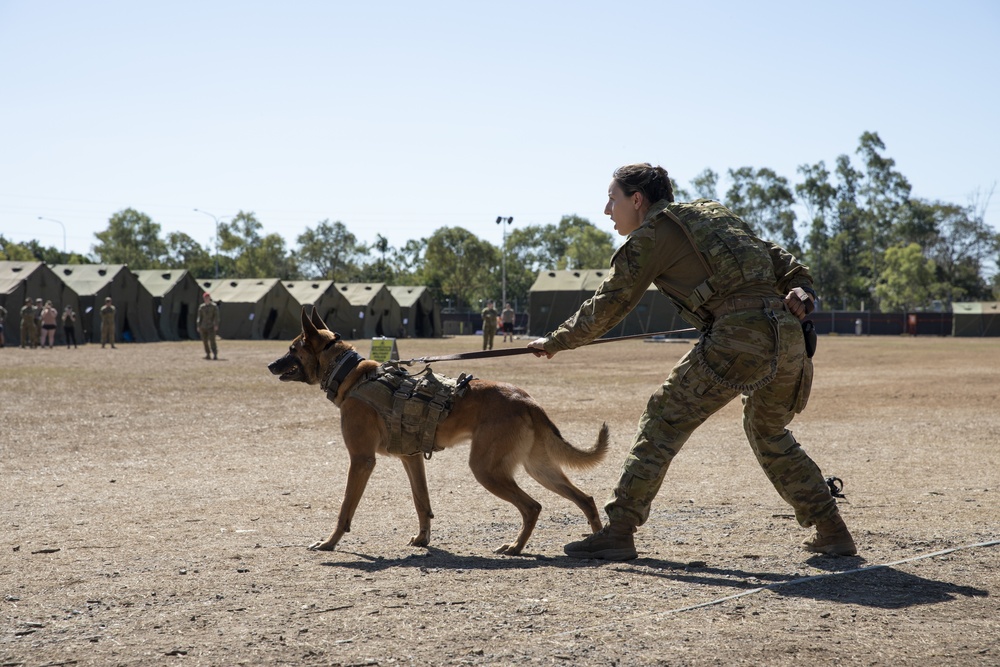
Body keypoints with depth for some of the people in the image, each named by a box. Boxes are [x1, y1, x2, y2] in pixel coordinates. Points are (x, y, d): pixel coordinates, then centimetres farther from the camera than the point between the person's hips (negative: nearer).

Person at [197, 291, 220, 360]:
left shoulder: (214, 306, 1)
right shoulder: (201, 307, 11)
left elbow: (216, 316, -4)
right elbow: (199, 317, 13)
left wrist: (216, 325, -14)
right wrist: (198, 326, 7)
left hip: (211, 326, -4)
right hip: (203, 327, 4)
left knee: (212, 340, -15)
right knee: (205, 341, 3)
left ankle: (215, 354, -14)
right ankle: (208, 355, 12)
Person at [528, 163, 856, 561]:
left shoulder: (652, 234, 6)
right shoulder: (712, 214, 29)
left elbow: (608, 306, 8)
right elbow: (779, 260, 24)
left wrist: (555, 342, 20)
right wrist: (800, 289, 7)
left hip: (739, 336, -8)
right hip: (788, 333, 8)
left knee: (664, 420, 0)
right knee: (769, 434, 26)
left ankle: (618, 531, -1)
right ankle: (832, 532, 26)